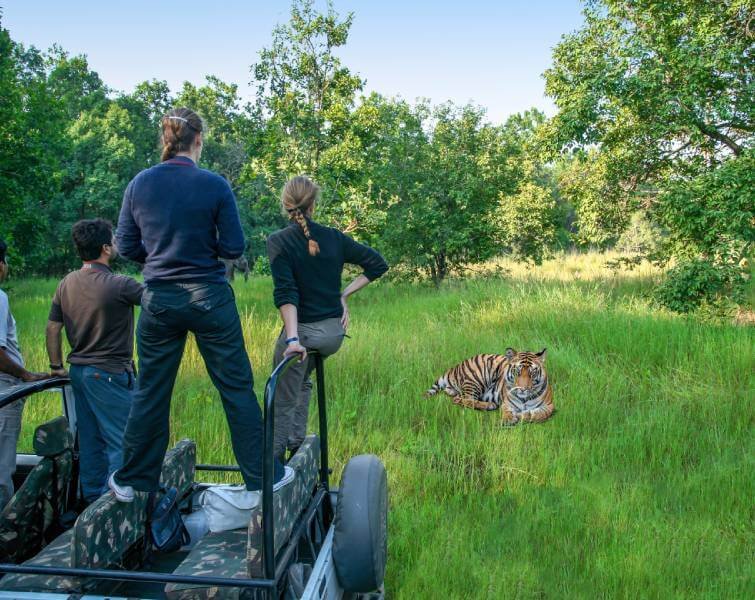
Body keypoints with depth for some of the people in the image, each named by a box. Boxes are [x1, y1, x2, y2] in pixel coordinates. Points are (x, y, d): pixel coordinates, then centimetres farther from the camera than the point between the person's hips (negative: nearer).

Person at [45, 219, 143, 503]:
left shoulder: (66, 284, 4)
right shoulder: (119, 285, -19)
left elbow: (52, 328, 9)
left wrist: (57, 366, 18)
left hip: (79, 371, 8)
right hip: (110, 373, -8)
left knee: (90, 440, 16)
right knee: (121, 442, 0)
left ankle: (93, 497, 25)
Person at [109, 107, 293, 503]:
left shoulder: (140, 184, 0)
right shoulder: (214, 185, -9)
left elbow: (126, 246, 4)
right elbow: (234, 247, -8)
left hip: (159, 300, 3)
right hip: (208, 299, -3)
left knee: (150, 392, 14)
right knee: (237, 388, 8)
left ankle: (131, 480, 26)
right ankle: (262, 475, 17)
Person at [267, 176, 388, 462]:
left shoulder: (278, 241, -9)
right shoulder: (334, 237, 2)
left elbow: (286, 293, -20)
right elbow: (378, 264, 7)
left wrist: (292, 339, -23)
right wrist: (344, 294, 7)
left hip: (302, 331, -5)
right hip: (335, 333, 5)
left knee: (282, 403, 8)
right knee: (300, 380, 32)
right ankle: (297, 442, 30)